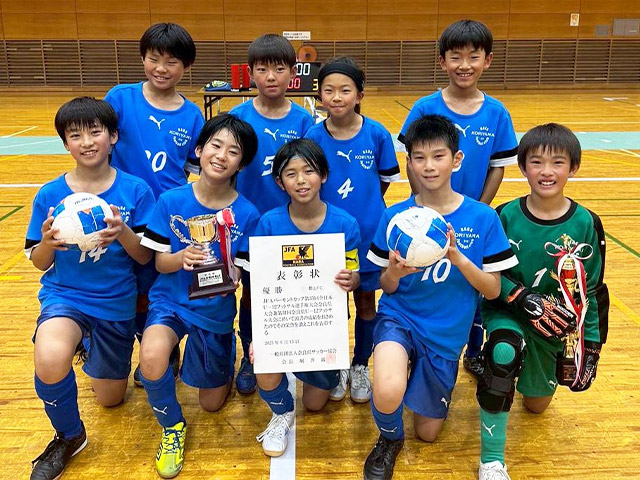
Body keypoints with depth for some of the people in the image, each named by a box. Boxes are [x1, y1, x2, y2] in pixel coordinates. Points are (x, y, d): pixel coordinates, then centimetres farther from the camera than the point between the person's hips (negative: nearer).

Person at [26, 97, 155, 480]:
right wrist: (48, 243, -24)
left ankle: (93, 350, 51)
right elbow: (40, 262, -2)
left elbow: (146, 257, -9)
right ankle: (69, 436, -3)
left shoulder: (135, 190, -11)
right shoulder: (50, 195, -8)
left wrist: (123, 233, -29)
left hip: (117, 302, 1)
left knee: (111, 399, 16)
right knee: (50, 361, -35)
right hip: (64, 294, -1)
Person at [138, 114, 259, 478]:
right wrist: (182, 258, -28)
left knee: (212, 404, 12)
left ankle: (224, 365, 49)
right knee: (152, 358, -33)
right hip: (172, 300, 0)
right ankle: (172, 426, 0)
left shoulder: (246, 214, -14)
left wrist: (220, 275, -33)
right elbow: (160, 262, -7)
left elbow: (237, 275, -10)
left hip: (216, 310, 0)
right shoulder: (171, 201, -12)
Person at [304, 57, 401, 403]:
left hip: (368, 234, 0)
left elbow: (385, 181, 3)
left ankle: (360, 367, 35)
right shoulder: (313, 137, -11)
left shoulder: (377, 134, -11)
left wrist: (364, 205, 2)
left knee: (366, 301, 14)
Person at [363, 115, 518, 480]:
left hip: (446, 333, 2)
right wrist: (394, 274, -26)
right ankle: (390, 440, 4)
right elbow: (387, 288, -2)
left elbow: (493, 290, -7)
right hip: (399, 317, -1)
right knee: (388, 394, -33)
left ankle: (435, 383, 47)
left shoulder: (482, 218, -10)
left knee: (428, 433, 15)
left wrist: (458, 258, -25)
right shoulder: (395, 216, -9)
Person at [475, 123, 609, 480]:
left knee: (537, 405, 16)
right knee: (504, 353, -36)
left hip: (555, 325, 2)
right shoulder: (506, 216, -14)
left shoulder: (586, 223, -11)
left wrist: (591, 346, -6)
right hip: (507, 312, -2)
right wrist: (525, 299, -25)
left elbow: (594, 292, -4)